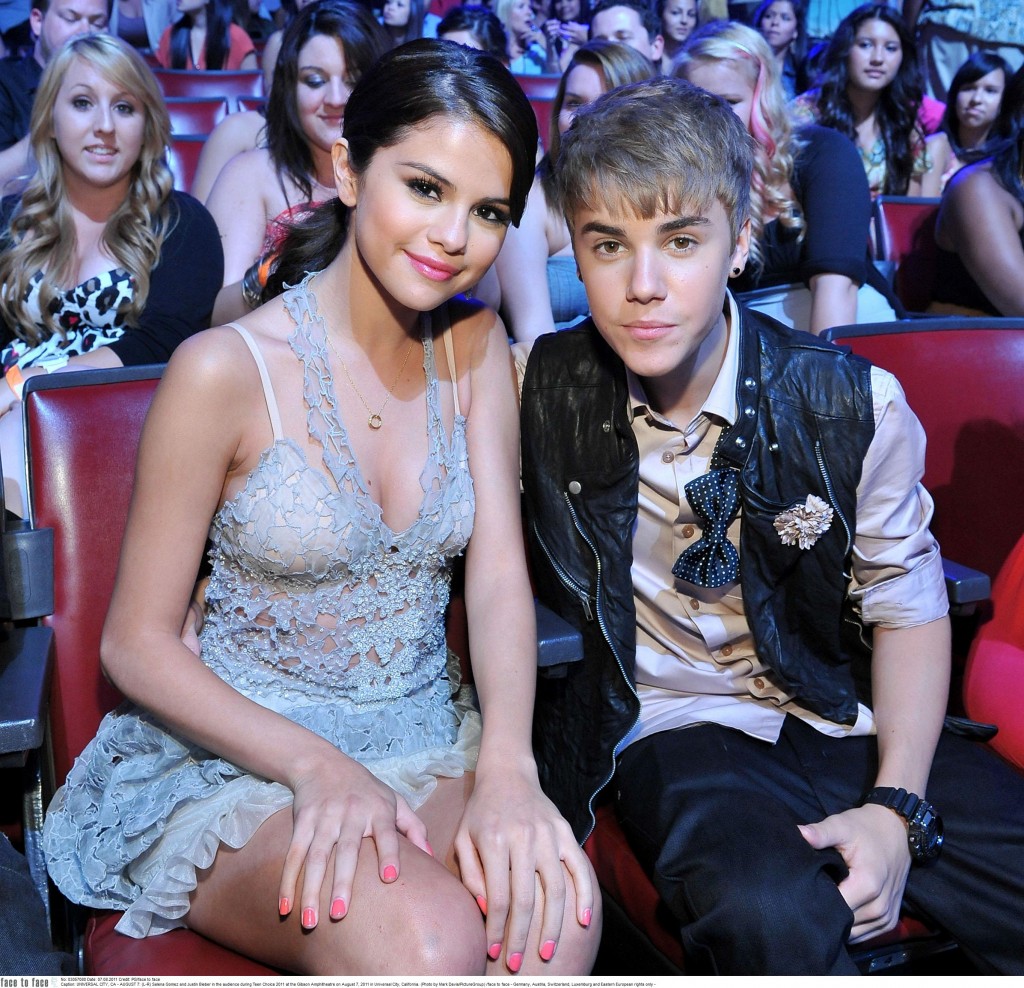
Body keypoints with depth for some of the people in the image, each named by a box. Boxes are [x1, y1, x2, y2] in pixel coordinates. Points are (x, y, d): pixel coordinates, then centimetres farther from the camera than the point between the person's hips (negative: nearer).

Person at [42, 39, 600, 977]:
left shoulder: (474, 347, 4)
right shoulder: (227, 369, -12)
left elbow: (499, 574, -6)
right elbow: (137, 644, -8)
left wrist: (507, 768, -23)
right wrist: (317, 766, -21)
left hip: (431, 751, 4)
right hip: (236, 760, -3)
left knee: (557, 909, -27)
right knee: (424, 940, -31)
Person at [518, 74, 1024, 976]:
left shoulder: (853, 404, -7)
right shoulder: (540, 389, -7)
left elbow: (906, 606, 3)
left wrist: (897, 808, -8)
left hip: (852, 728, 3)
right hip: (676, 738, -2)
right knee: (774, 918, -34)